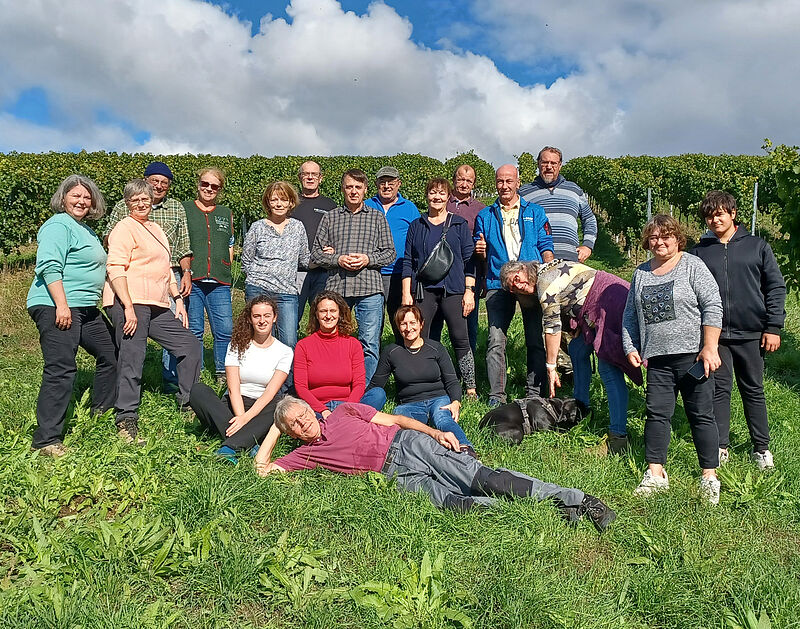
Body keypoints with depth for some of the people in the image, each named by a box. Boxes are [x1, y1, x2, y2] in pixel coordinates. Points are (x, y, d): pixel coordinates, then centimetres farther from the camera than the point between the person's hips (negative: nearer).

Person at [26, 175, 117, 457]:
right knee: (61, 371, -14)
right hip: (55, 308, -10)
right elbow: (49, 267, -20)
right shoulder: (58, 225, -9)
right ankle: (46, 441, -9)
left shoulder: (86, 230, 21)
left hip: (86, 309, 10)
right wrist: (62, 305, -26)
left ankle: (102, 412, 35)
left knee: (110, 355, 17)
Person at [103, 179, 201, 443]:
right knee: (132, 361, -10)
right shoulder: (124, 228, -3)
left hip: (157, 306, 9)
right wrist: (128, 307, -21)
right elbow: (115, 268, -14)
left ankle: (188, 405, 19)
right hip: (129, 303, -9)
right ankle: (126, 422, -1)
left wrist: (178, 299, 19)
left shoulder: (156, 229, 24)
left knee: (190, 346, 8)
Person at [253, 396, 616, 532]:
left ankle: (578, 498, -16)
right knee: (450, 502, -26)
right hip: (396, 475, 1)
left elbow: (394, 420, 8)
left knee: (481, 478, -17)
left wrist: (436, 432, -4)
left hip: (408, 443, -1)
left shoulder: (345, 411, 13)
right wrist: (275, 429, 19)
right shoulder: (305, 454, 16)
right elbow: (262, 467, 13)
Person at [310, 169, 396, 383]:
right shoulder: (330, 217, 14)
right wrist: (337, 259, -7)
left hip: (369, 288, -1)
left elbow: (390, 252, 9)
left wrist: (368, 259, -8)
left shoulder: (377, 217, 12)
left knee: (370, 345, -3)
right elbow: (315, 253, 11)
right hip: (336, 287, 1)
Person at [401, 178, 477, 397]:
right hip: (424, 290, 2)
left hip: (453, 290, -1)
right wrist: (406, 293, 2)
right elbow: (408, 261, 11)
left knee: (460, 340, -3)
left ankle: (470, 389, 5)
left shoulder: (459, 224, 10)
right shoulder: (416, 226, 14)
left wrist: (469, 291, -2)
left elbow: (469, 260, 7)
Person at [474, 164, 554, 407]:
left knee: (535, 340, 1)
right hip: (499, 284, 0)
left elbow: (545, 246, 8)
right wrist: (480, 250, -6)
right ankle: (496, 395, -2)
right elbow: (480, 254, 18)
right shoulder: (485, 216, 15)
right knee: (496, 341, -8)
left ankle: (536, 393, 11)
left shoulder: (535, 212, 13)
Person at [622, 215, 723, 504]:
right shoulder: (641, 273, 14)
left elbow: (713, 307, -7)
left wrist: (710, 348, -13)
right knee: (657, 413, 2)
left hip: (692, 355, -4)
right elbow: (630, 315, 18)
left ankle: (709, 476, 12)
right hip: (658, 359, 4)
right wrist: (631, 348, 8)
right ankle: (655, 474, 10)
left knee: (701, 415, 1)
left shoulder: (693, 266, 0)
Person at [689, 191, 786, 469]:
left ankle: (761, 448, 21)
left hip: (751, 333, 0)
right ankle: (720, 446, 15)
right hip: (715, 334, 0)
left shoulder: (757, 246, 5)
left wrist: (773, 327, -3)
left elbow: (776, 287, 4)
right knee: (719, 389, 5)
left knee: (753, 390, 10)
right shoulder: (699, 252, 6)